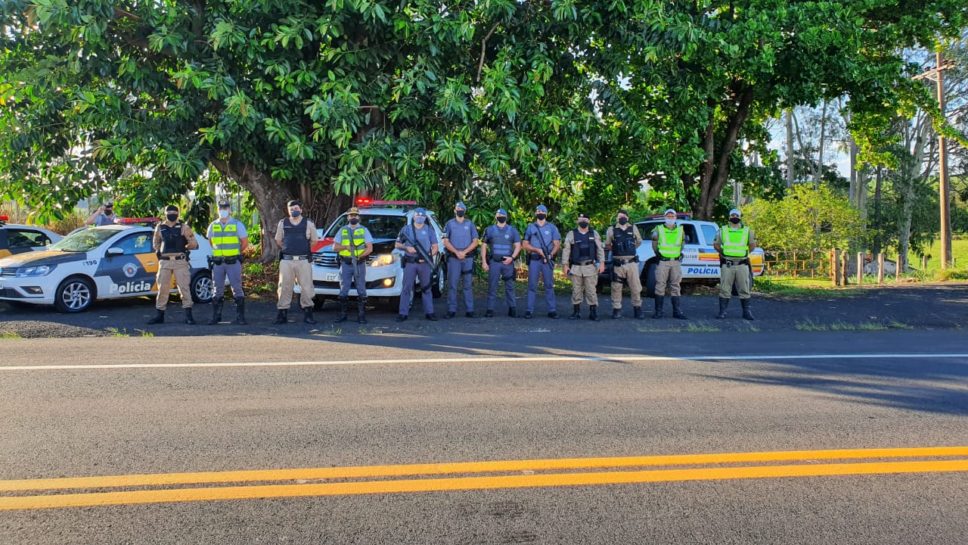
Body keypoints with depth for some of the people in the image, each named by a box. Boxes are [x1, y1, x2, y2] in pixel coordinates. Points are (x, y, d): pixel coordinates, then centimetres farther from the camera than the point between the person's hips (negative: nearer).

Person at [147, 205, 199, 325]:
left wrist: (183, 248, 2)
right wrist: (160, 251, 8)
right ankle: (159, 315, 15)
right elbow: (155, 244, 22)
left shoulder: (183, 227, 2)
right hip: (165, 261, 3)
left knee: (184, 287, -6)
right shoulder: (160, 227, 11)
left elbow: (194, 244, 2)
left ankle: (188, 316, -2)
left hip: (180, 261, -3)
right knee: (162, 288, 6)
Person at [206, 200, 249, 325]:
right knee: (218, 290, 7)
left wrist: (234, 253, 8)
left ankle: (240, 317, 1)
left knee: (237, 289, -3)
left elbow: (245, 242, 4)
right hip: (217, 262, 3)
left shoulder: (237, 224, 1)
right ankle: (216, 316, 14)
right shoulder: (213, 225, 9)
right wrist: (220, 252, 14)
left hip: (233, 262, -3)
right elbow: (211, 242, 20)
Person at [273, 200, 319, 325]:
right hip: (286, 260, 1)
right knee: (284, 287, 2)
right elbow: (278, 240, 19)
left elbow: (314, 241, 13)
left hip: (304, 260, -1)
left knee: (307, 287, -1)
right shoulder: (282, 224, 9)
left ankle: (307, 313, 9)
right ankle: (282, 314, 8)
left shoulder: (308, 224, 5)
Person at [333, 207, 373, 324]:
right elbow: (335, 247, 8)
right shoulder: (342, 231, 13)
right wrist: (346, 247, -11)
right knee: (343, 290, 2)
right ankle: (342, 314, 8)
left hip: (360, 264, -1)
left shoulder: (364, 230, 9)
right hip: (345, 264, 1)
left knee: (361, 290, -1)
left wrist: (360, 256, -14)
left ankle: (361, 315, 3)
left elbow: (370, 248, 1)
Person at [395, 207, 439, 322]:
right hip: (410, 263, -1)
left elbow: (435, 247, 7)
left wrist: (428, 256, -11)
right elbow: (397, 245, 8)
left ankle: (429, 312, 10)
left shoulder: (429, 230, 10)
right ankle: (403, 313, 0)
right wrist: (406, 248, -11)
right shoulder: (406, 229, 8)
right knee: (406, 288, -2)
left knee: (426, 288, 5)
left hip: (425, 263, 1)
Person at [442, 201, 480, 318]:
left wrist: (464, 252, -9)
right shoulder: (449, 224, 7)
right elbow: (446, 242, 2)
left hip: (468, 258, 1)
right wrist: (456, 252, -11)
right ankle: (451, 310, 1)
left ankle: (469, 310, 4)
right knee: (452, 285, -3)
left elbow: (475, 241, 5)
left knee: (468, 285, 2)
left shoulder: (470, 224, 10)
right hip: (453, 258, -1)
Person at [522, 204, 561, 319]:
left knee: (549, 285, 0)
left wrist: (551, 254, -14)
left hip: (547, 260, 0)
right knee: (532, 285, 0)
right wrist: (537, 250, -9)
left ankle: (552, 310, 2)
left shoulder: (552, 227, 10)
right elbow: (525, 245, 7)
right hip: (534, 260, 1)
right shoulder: (530, 227, 11)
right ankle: (530, 310, 1)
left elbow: (557, 244, 4)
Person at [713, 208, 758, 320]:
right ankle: (722, 312, 5)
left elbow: (753, 244, 15)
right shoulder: (723, 230, 7)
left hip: (742, 264, 0)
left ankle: (746, 312, 11)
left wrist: (745, 253, 9)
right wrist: (723, 253, 8)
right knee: (724, 289, 0)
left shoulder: (747, 231, 8)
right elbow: (716, 244, 13)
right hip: (727, 264, 0)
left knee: (744, 289, 3)